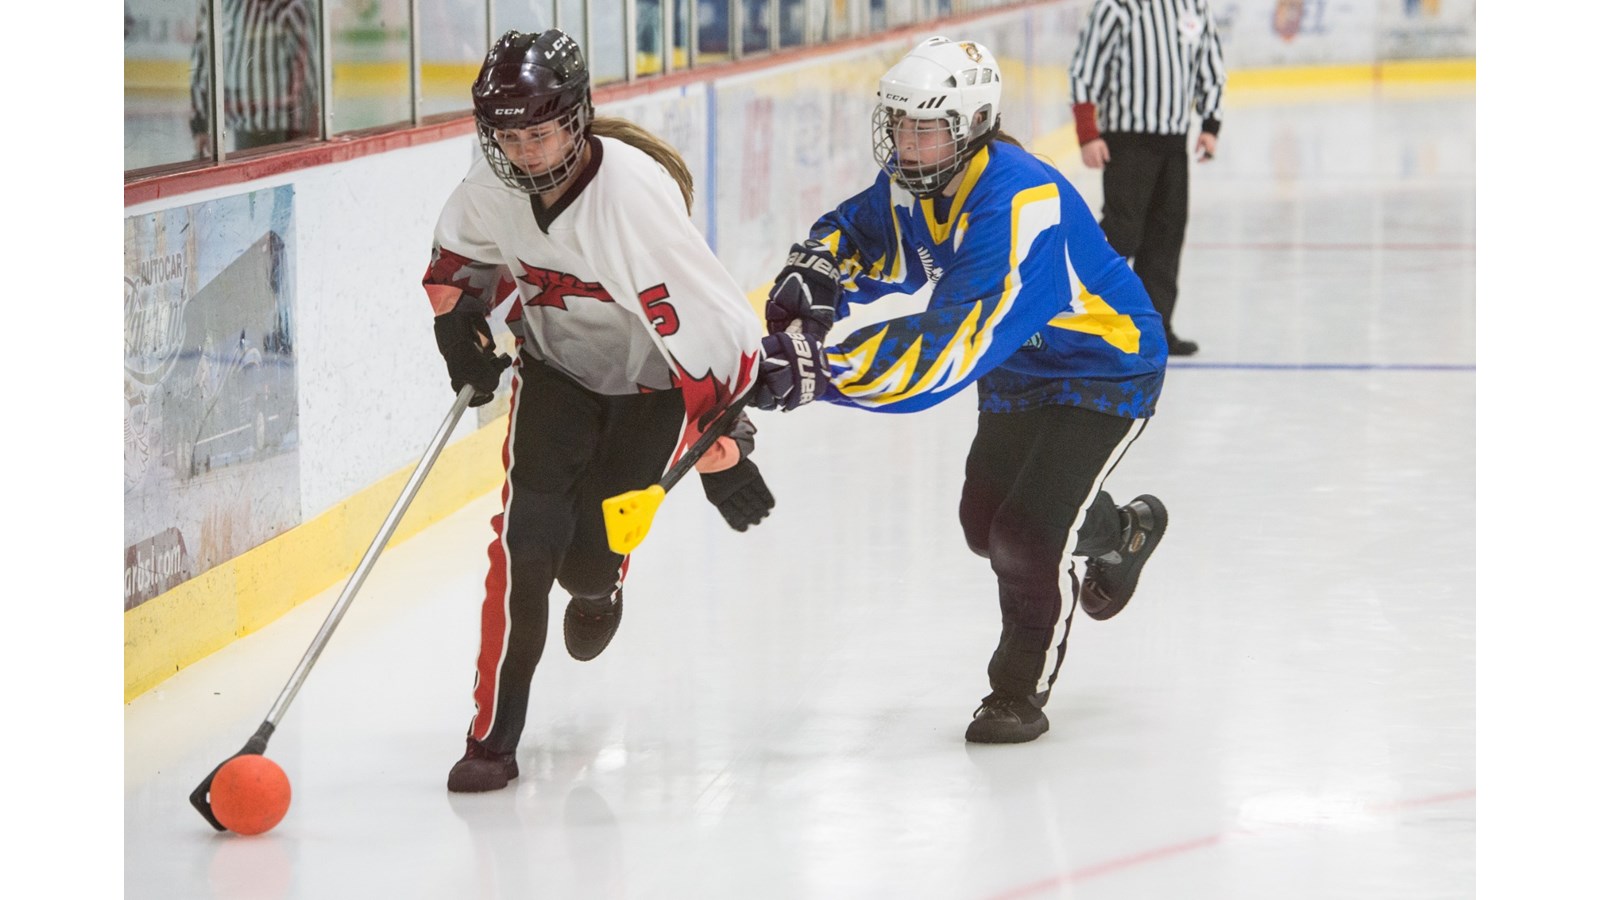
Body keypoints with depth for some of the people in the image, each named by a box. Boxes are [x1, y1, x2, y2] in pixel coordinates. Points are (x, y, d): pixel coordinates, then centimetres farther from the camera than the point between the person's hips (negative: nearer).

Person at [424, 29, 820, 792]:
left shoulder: (634, 194, -34)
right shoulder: (492, 186, -15)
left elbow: (704, 324, -33)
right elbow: (456, 257, 11)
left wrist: (721, 450, -32)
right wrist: (460, 331, 0)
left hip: (652, 385, -4)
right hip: (556, 367, 4)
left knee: (587, 557, -7)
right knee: (530, 534, -15)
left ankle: (597, 589, 35)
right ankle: (493, 736, -8)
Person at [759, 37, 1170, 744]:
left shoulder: (1020, 206, -38)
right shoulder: (911, 182, -10)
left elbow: (951, 344, -45)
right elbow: (856, 234, 5)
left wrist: (822, 371, -52)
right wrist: (813, 276, -21)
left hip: (1105, 366, -9)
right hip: (1017, 367, 9)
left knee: (1026, 536, -18)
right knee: (986, 522, 16)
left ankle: (1021, 692, 6)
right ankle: (1122, 531, 47)